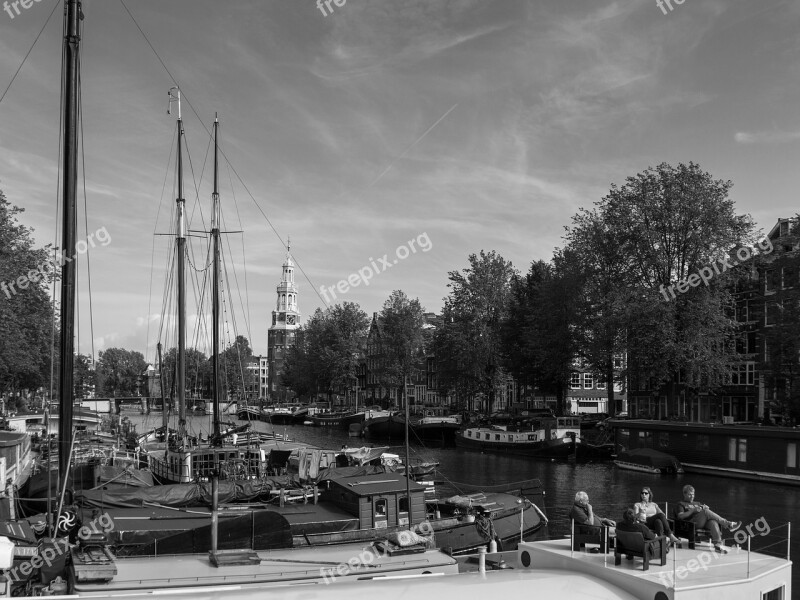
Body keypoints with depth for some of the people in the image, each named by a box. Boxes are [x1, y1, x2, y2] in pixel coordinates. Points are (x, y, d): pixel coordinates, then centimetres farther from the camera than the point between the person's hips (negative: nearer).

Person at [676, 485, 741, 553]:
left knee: (713, 522, -32)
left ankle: (718, 544, -46)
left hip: (705, 521, 5)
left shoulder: (697, 503, 36)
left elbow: (709, 510, 25)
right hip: (693, 522, -5)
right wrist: (693, 510, -9)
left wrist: (705, 507, 1)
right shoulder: (681, 504, 18)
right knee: (706, 511, -31)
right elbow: (680, 516, -1)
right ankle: (728, 524, -28)